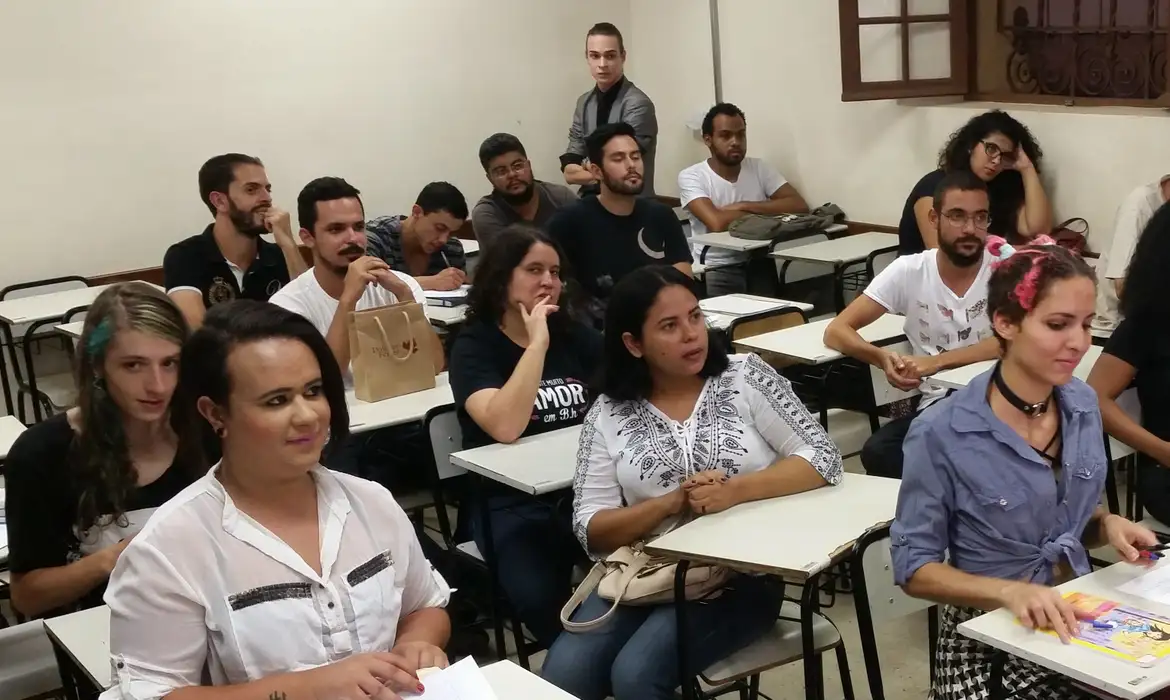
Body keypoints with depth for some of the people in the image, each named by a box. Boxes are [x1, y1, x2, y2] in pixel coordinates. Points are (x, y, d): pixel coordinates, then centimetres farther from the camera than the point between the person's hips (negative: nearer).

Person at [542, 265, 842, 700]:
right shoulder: (608, 414, 3)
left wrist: (733, 491, -19)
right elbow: (590, 530, 0)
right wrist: (672, 503, -16)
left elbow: (822, 460, -5)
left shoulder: (745, 376, 0)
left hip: (738, 575, -2)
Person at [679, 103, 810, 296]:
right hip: (717, 269, -4)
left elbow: (799, 206, -5)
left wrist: (743, 206, -12)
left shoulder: (758, 168, 7)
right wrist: (764, 212, -6)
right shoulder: (691, 177, -6)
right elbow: (717, 223, -23)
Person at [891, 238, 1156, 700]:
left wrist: (1108, 525, -5)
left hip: (1075, 615, 6)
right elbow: (914, 568, -11)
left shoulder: (1083, 405, 1)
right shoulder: (941, 435, -18)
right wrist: (1009, 592, -25)